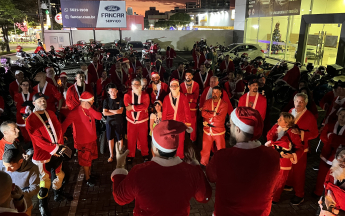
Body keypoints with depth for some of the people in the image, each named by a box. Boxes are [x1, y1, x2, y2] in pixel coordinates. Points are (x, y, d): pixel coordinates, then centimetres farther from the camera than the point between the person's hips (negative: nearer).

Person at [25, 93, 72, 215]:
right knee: (45, 179, 3)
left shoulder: (51, 114, 5)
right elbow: (39, 140, -18)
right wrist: (56, 149, -23)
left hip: (57, 151, 6)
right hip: (43, 154, -5)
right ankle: (42, 205, 22)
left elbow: (59, 130, 2)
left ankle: (57, 193, 45)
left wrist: (60, 146, -12)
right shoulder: (30, 120, -13)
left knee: (59, 174, 19)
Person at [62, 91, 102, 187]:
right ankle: (87, 178, 28)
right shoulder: (75, 112, -22)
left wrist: (90, 109, -25)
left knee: (90, 158, 23)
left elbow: (99, 117, -15)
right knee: (85, 160, 10)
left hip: (92, 139, 7)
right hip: (83, 141, -7)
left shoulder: (90, 110, -1)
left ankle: (89, 173, 43)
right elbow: (65, 124, -24)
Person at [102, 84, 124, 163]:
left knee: (120, 138, 3)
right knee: (110, 138, 8)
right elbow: (104, 113, -6)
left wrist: (109, 110, -9)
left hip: (118, 121, -2)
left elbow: (120, 111, -12)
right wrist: (116, 112, -11)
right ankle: (111, 155, 20)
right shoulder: (106, 100, 2)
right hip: (109, 121, 2)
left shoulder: (120, 100, -1)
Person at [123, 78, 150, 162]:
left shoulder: (145, 95, -3)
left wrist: (133, 107, -19)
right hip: (131, 121, 1)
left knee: (143, 138, 7)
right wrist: (141, 107, -18)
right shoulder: (127, 95, 0)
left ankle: (145, 154, 26)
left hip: (142, 121, -1)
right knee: (131, 139, 6)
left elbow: (145, 106, -20)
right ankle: (131, 155, 22)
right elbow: (128, 106, -15)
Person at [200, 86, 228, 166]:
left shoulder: (224, 104, -7)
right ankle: (203, 164, 29)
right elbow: (203, 113, -9)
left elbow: (220, 118, -17)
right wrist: (214, 113, -15)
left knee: (221, 150, 6)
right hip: (207, 130, 3)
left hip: (219, 131, -2)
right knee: (205, 149, 11)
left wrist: (208, 118, -11)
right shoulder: (207, 102, 5)